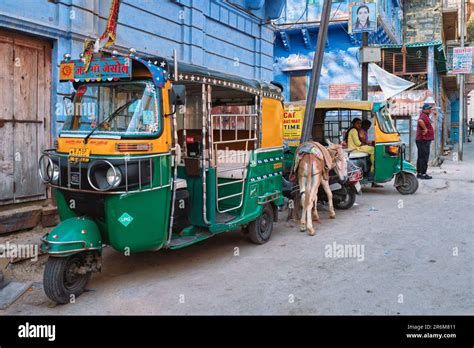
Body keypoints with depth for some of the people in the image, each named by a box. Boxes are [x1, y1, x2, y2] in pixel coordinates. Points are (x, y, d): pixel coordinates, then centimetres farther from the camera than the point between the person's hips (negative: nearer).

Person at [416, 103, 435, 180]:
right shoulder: (423, 116, -16)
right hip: (423, 140, -11)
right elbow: (420, 121, -38)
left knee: (421, 157, 13)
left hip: (425, 140, 11)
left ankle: (419, 173, 18)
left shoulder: (426, 116, 18)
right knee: (424, 157, -10)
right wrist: (425, 129, -27)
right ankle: (423, 174, -9)